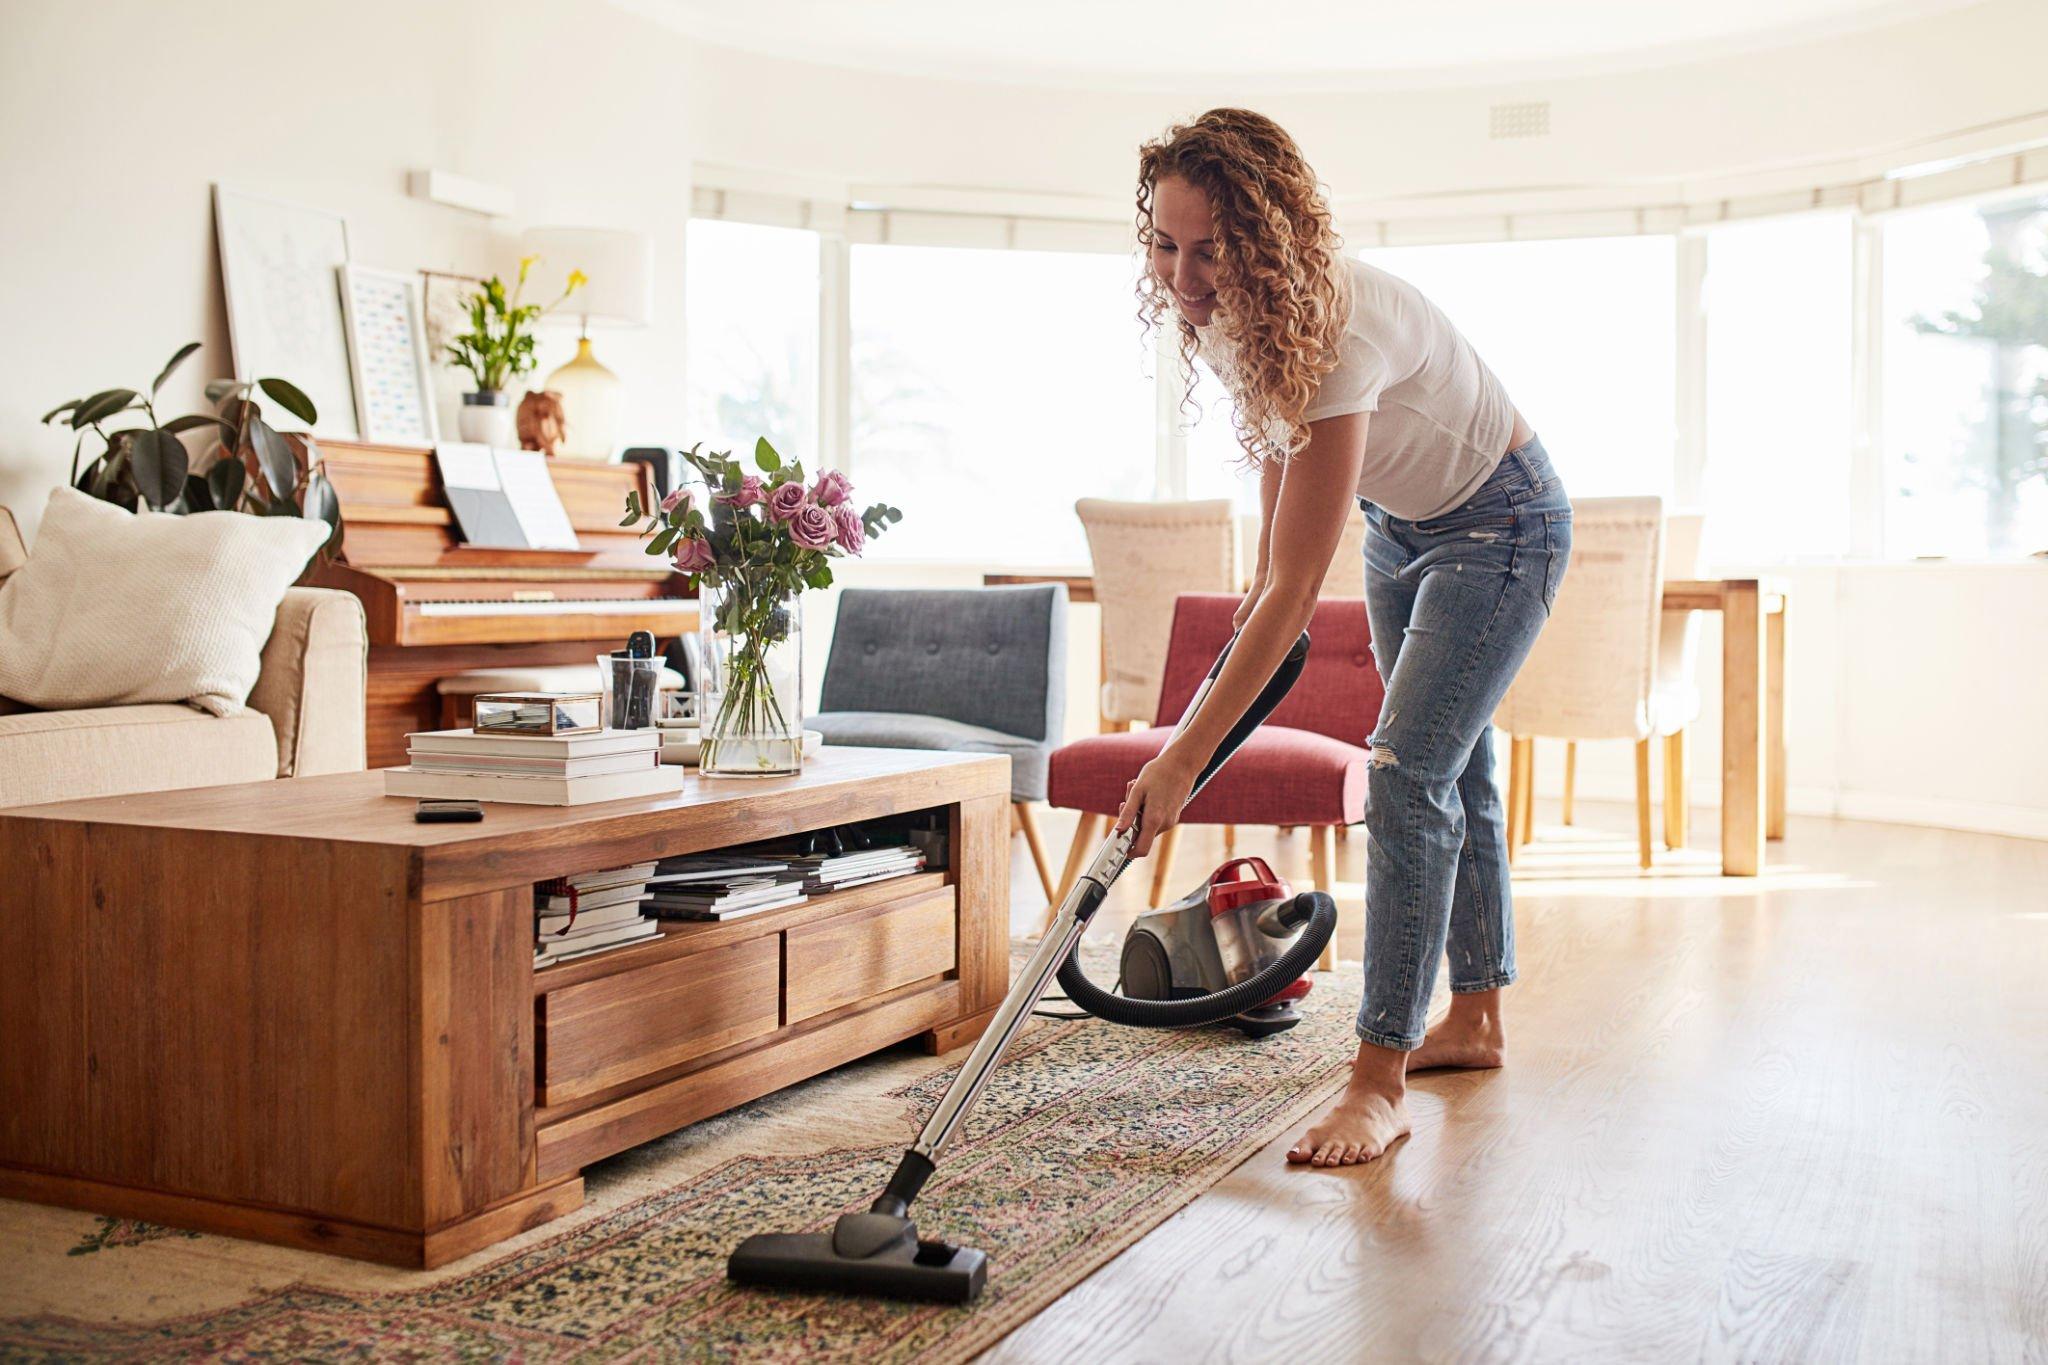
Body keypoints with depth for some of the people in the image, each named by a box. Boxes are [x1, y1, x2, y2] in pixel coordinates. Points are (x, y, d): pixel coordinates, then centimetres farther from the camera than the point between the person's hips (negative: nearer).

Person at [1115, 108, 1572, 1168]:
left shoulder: (1338, 331, -40)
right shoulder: (1219, 314, -16)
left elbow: (1297, 592, -41)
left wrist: (1186, 758, -40)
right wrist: (1264, 573, 16)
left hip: (1499, 530, -8)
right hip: (1400, 524, 9)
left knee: (1407, 774, -18)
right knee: (1453, 768, 16)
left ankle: (1380, 1081, -12)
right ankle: (1476, 1021, 31)